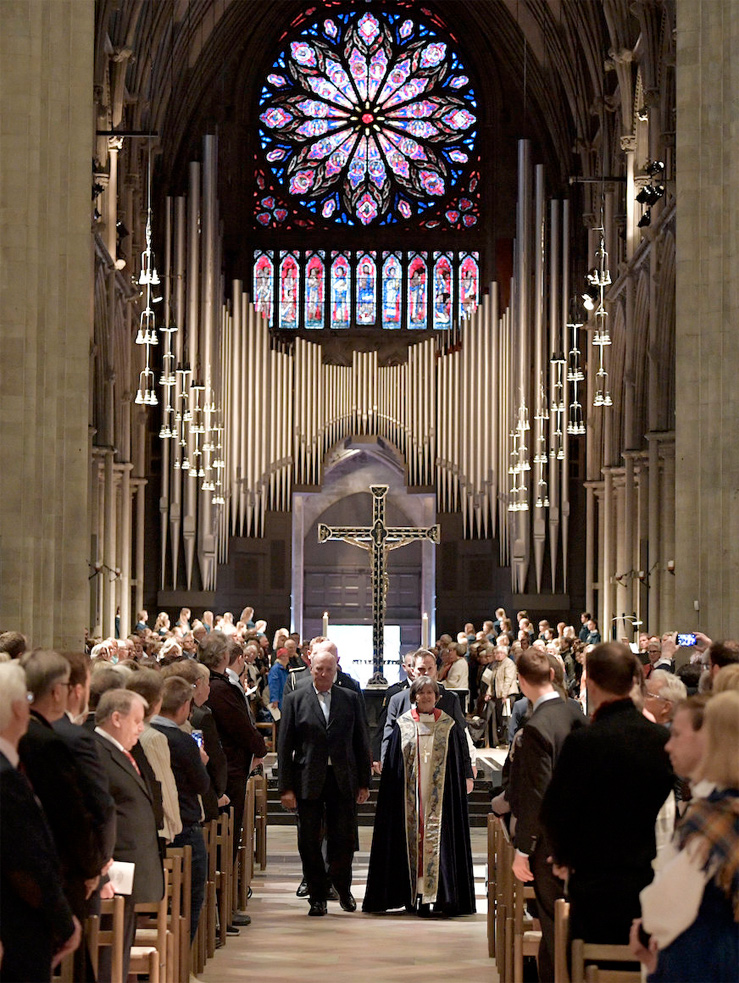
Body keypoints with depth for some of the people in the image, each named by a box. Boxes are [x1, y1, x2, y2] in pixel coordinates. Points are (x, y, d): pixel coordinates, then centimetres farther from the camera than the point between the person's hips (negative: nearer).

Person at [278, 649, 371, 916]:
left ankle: (343, 888, 24)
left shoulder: (351, 698, 7)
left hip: (343, 781, 1)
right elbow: (285, 746, 1)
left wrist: (364, 782, 4)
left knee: (344, 838, 1)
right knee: (309, 841, 3)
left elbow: (361, 741, 8)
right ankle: (317, 897, 15)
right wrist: (286, 787, -5)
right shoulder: (295, 699, 3)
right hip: (308, 781, 0)